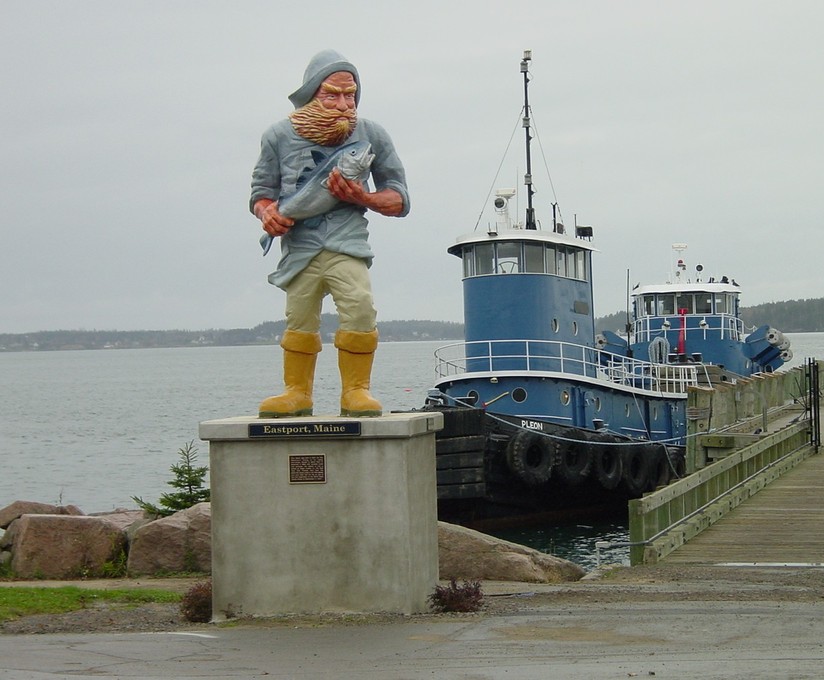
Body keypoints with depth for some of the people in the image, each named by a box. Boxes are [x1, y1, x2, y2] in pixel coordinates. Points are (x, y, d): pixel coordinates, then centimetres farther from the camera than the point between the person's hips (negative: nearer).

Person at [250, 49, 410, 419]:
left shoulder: (371, 135, 7)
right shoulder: (280, 136, 7)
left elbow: (399, 199, 11)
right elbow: (261, 190, 16)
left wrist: (362, 198, -8)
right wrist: (267, 212, -8)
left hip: (347, 241, -1)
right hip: (299, 244, 1)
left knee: (360, 307, -20)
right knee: (299, 318, 3)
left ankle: (355, 391, -9)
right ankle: (297, 393, 19)